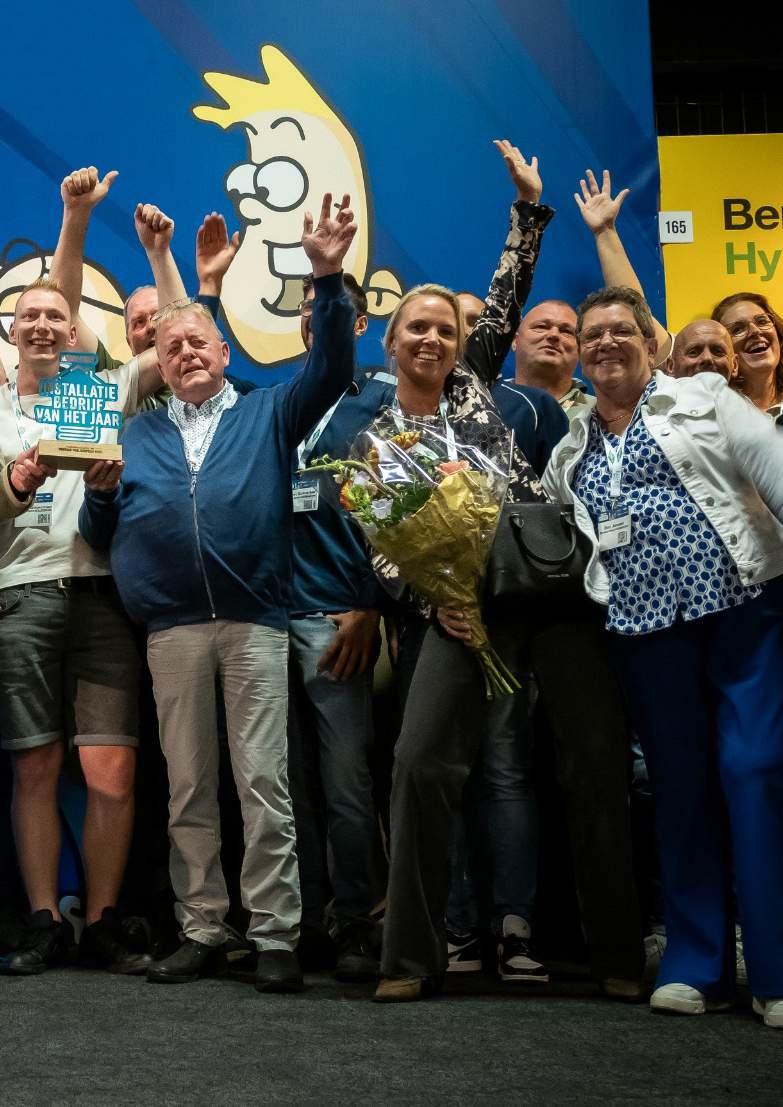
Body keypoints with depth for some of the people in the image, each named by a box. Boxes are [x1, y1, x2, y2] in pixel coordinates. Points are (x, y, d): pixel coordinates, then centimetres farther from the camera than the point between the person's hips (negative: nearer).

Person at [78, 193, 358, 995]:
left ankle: (275, 935, 1)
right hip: (172, 627, 3)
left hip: (255, 620, -2)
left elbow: (332, 368, -1)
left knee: (263, 782, -3)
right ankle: (200, 930, 16)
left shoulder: (268, 413, 14)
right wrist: (99, 490, -6)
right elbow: (101, 536, 16)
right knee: (188, 788, 7)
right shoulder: (138, 434, 19)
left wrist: (328, 279, -12)